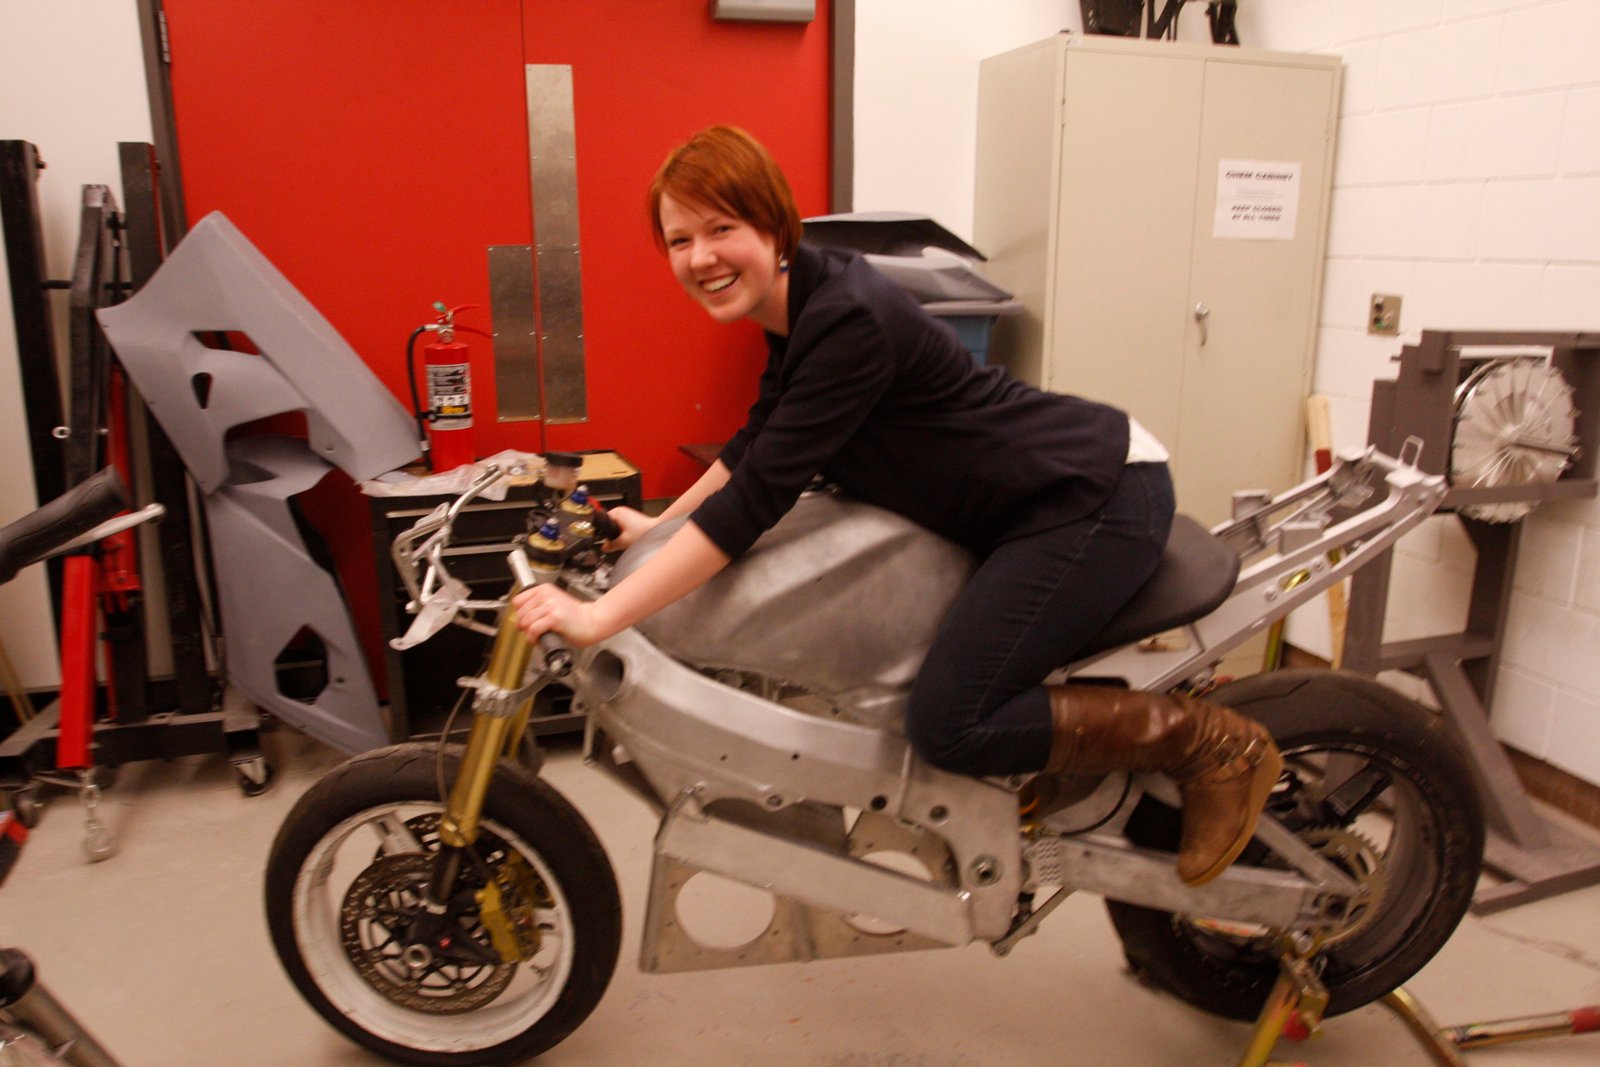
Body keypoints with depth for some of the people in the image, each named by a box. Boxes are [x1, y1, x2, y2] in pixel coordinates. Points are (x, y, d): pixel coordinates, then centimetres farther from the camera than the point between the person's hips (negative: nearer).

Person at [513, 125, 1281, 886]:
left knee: (949, 727, -16)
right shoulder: (800, 304, 5)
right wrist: (658, 524, 18)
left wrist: (598, 616, -28)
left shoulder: (850, 321, -25)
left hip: (1095, 499, -10)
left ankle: (1211, 742, -2)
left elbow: (760, 493, -29)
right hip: (1041, 503, 10)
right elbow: (758, 443, 18)